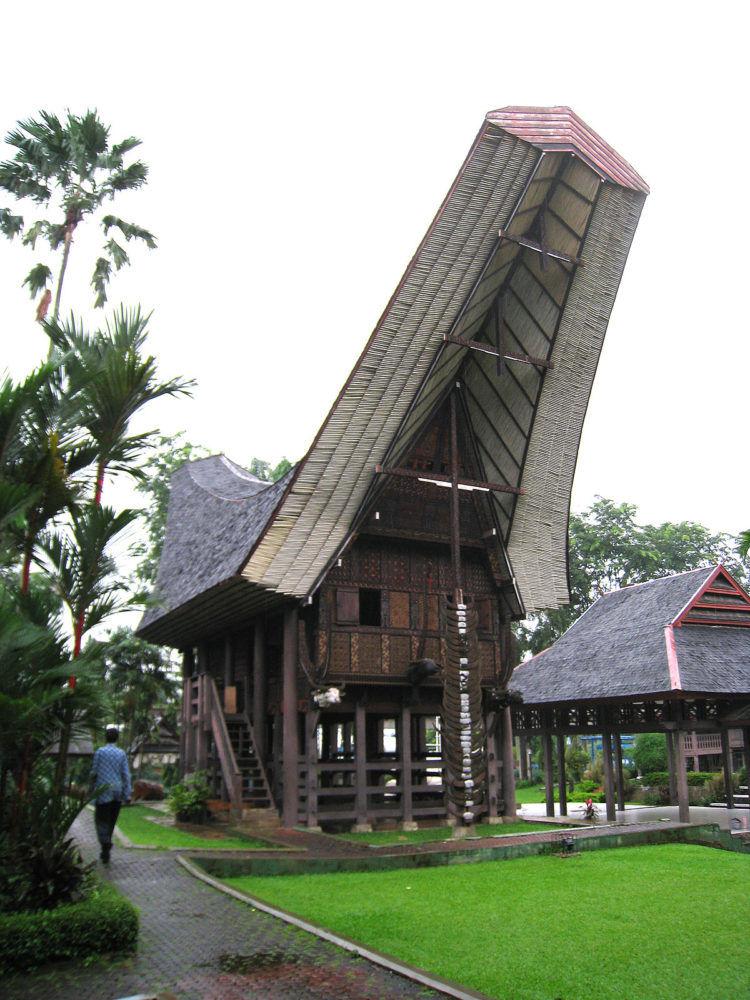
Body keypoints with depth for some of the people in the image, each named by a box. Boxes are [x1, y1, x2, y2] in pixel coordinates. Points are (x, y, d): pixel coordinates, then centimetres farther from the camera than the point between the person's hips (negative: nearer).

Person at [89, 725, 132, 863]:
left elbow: (94, 772, -3)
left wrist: (91, 789, 10)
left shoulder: (100, 752, -4)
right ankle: (105, 851, 21)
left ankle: (106, 843, -22)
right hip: (118, 792, 4)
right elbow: (126, 775, 0)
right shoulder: (121, 753, 4)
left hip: (103, 791, -4)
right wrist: (127, 796, 1)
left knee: (102, 821, -1)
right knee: (111, 822, 14)